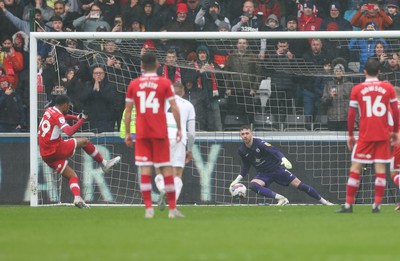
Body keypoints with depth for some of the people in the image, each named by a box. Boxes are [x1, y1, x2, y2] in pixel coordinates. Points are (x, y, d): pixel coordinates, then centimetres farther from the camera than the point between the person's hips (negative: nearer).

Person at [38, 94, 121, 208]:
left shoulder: (49, 111, 13)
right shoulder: (58, 116, -14)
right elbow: (70, 132, -29)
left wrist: (76, 117, 22)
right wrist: (82, 120, -19)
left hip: (45, 155, 8)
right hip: (56, 150, -8)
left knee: (72, 176, 9)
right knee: (85, 141, 5)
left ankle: (77, 198, -11)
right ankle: (104, 164, 15)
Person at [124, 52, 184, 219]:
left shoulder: (133, 85, 5)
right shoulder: (165, 83, 0)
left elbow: (128, 111, 6)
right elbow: (174, 108, -3)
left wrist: (127, 133, 13)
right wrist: (179, 129, 6)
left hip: (141, 133, 1)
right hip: (160, 132, -1)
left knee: (145, 169, 0)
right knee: (166, 169, 4)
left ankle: (148, 208, -7)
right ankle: (172, 208, 5)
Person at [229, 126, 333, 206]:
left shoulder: (259, 143, -18)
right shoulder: (242, 150, -3)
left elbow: (275, 151, -27)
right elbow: (246, 166, 13)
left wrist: (284, 159, -46)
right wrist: (237, 180, 9)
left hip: (276, 168, -4)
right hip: (263, 174, 4)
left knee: (298, 184, -10)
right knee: (252, 185, -28)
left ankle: (323, 201, 2)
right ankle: (281, 198, -30)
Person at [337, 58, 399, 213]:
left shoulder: (357, 90, 0)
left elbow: (351, 114, 0)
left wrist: (350, 135, 10)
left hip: (365, 135, -1)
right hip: (383, 135, 1)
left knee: (355, 168, 3)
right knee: (380, 168, 2)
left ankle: (348, 205, 1)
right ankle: (377, 204, -5)